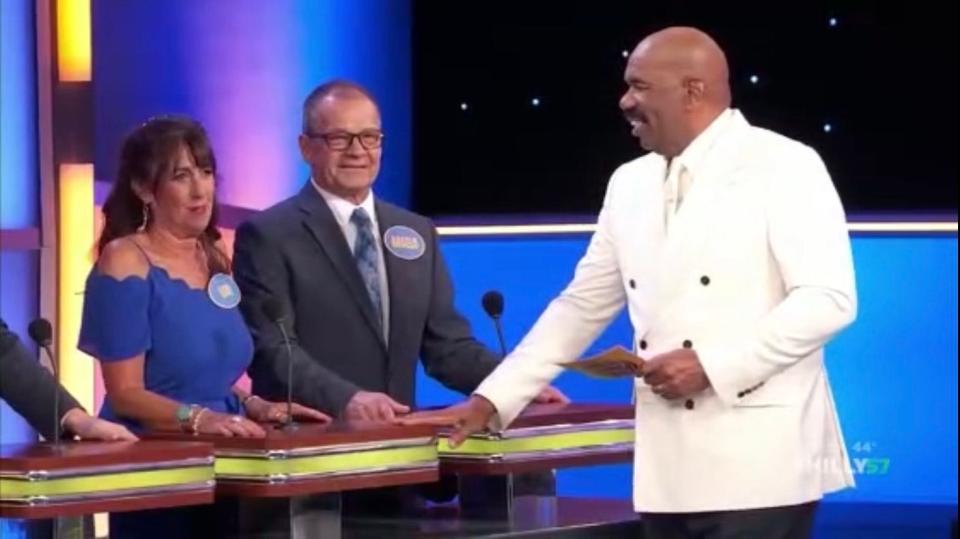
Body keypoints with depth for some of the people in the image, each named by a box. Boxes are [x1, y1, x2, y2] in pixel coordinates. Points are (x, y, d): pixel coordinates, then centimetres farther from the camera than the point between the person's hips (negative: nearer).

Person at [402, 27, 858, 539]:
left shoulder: (784, 167, -6)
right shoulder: (631, 184, 15)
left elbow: (828, 299, -13)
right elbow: (581, 307, 19)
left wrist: (712, 366, -18)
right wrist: (489, 401, 12)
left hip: (759, 464, -6)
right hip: (669, 468, 6)